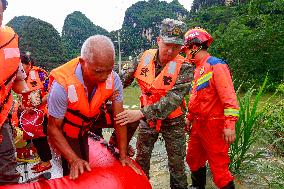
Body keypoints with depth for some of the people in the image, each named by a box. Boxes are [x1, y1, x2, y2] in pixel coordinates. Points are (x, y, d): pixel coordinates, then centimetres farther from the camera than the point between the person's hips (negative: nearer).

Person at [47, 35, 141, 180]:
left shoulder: (113, 79, -24)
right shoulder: (62, 84, -34)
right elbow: (54, 128, -23)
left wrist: (123, 155, -16)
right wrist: (74, 160, -29)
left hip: (88, 126, 3)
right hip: (66, 130, -3)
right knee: (76, 176, -4)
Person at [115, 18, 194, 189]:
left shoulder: (184, 68, -22)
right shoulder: (144, 58, -10)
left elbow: (173, 99, -33)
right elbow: (125, 79, 3)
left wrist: (141, 113, -42)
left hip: (173, 120, -2)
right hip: (147, 118, 3)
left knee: (177, 164, 10)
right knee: (141, 159, 13)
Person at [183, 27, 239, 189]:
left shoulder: (216, 66, -14)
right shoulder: (199, 68, 15)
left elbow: (229, 97, -21)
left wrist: (230, 125, -25)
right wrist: (190, 118, 23)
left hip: (214, 126, -9)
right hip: (199, 124, 9)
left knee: (218, 167, 0)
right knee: (193, 159, 21)